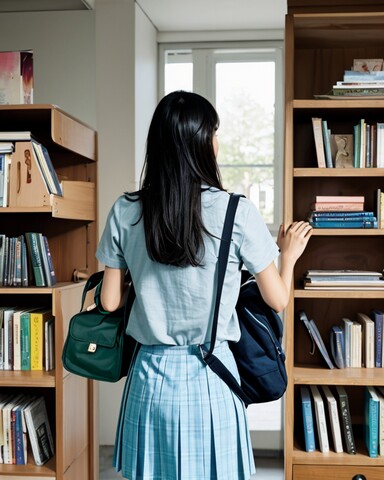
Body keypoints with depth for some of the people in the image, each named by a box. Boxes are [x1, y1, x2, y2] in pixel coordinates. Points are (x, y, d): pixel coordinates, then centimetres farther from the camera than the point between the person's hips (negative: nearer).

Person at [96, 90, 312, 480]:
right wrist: (289, 255, 16)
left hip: (150, 375, 3)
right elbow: (277, 300, -4)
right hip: (209, 377, -2)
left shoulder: (125, 212, -6)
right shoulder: (237, 213, -13)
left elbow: (110, 302, 1)